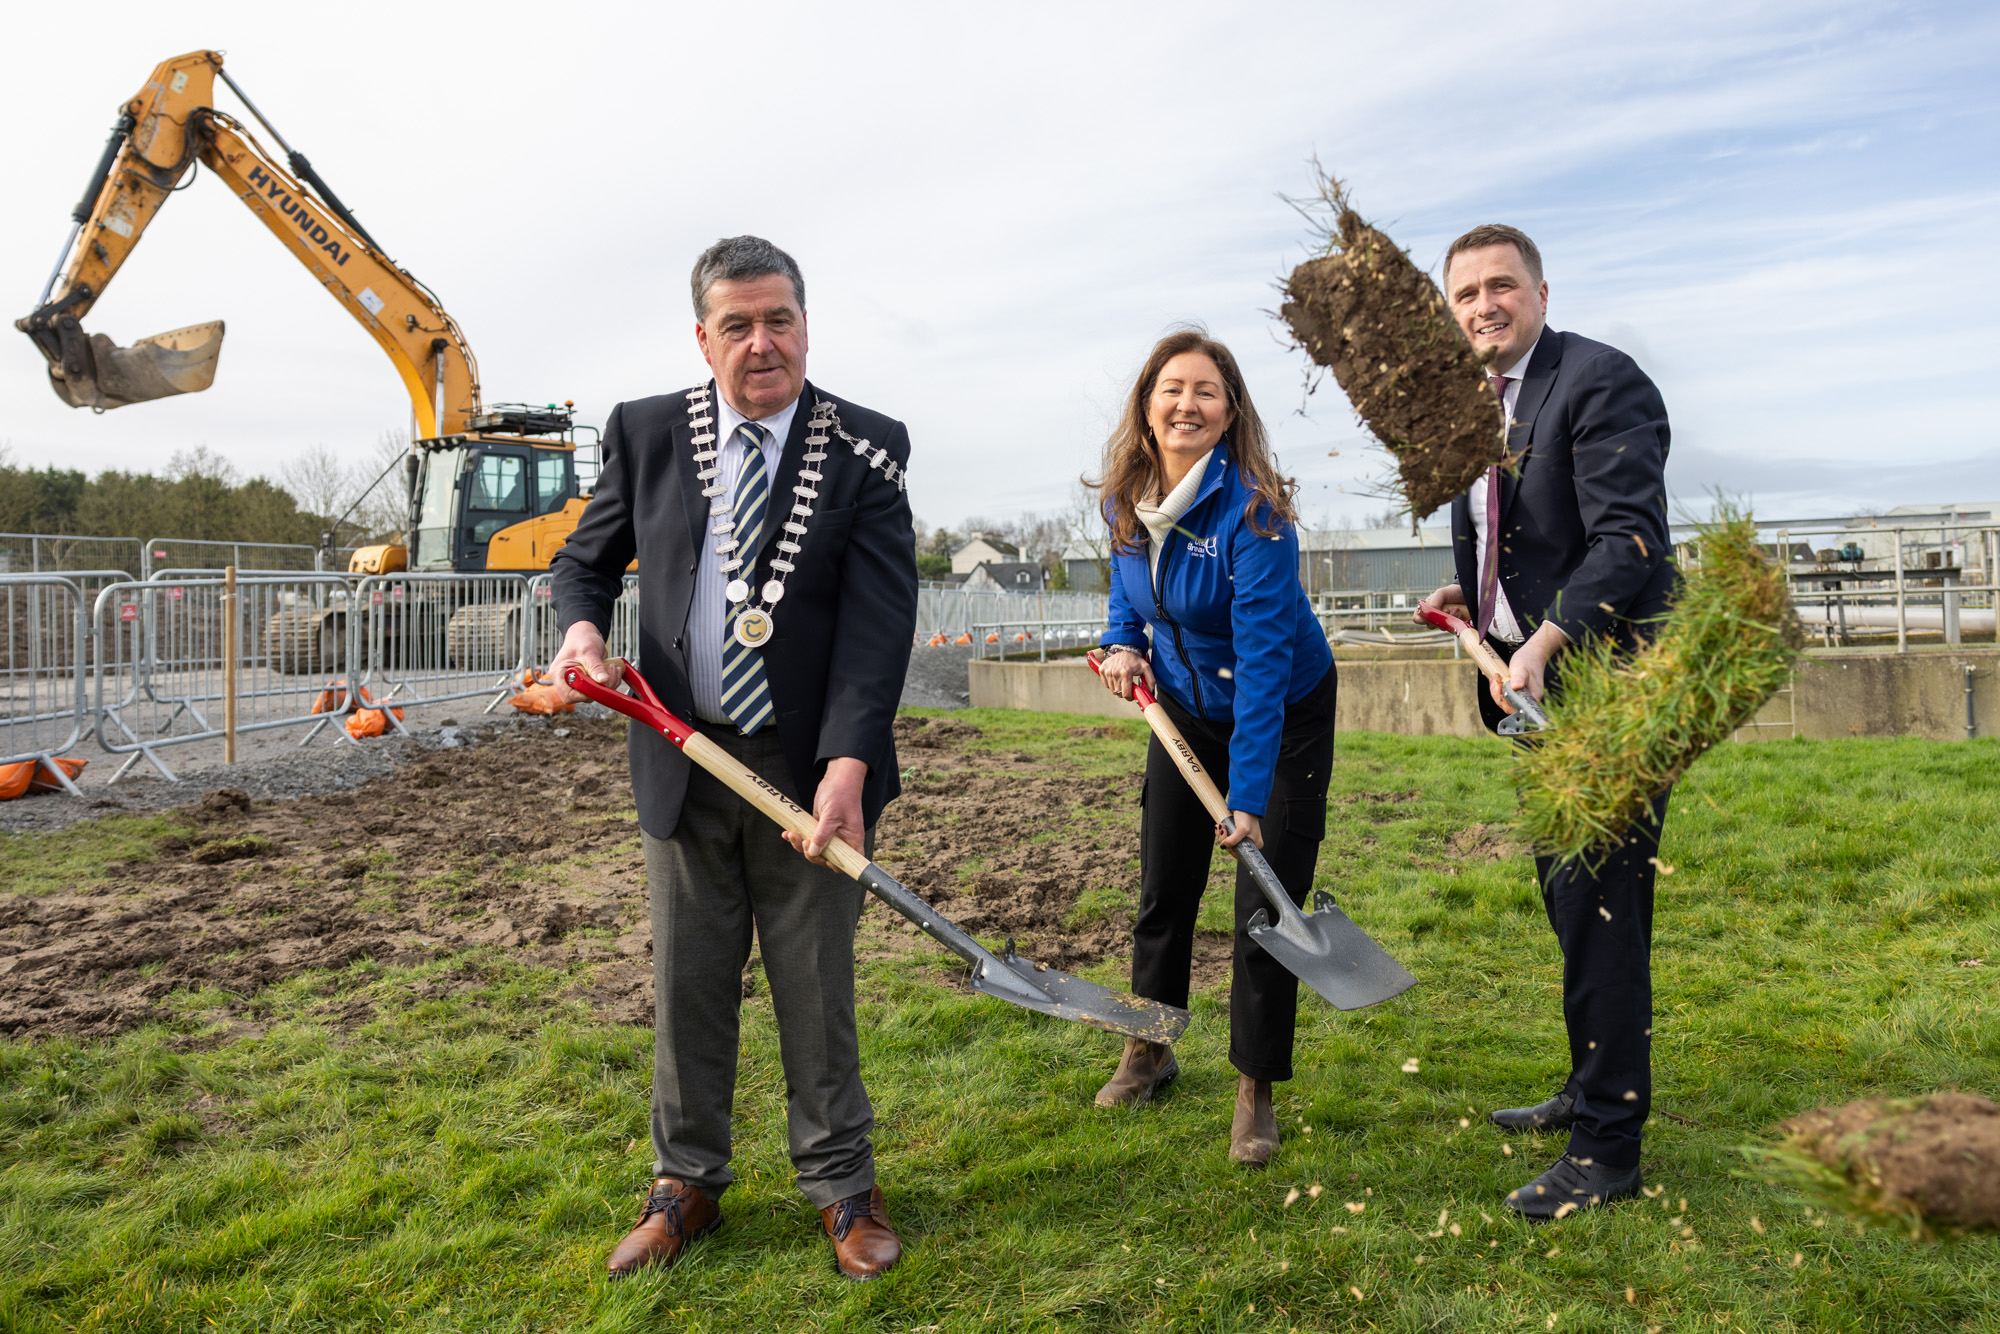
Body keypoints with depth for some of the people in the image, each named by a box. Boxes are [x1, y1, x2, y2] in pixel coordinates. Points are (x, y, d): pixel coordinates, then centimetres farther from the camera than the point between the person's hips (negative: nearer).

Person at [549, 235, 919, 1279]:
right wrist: (582, 628, -9)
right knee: (687, 985, 13)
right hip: (684, 760, 2)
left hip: (810, 767, -2)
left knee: (818, 986, 10)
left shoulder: (866, 448, -5)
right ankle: (686, 1183, 32)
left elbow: (879, 617, -13)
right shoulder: (647, 432, 3)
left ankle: (841, 1187, 28)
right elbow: (586, 557, 15)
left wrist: (846, 764, -24)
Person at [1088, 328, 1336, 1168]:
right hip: (1184, 709, 6)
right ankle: (1147, 1051, 35)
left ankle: (1255, 1095, 14)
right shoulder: (1125, 494, -9)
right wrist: (1122, 642, -9)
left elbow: (1262, 664, -33)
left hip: (1284, 718, -5)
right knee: (1163, 888, 13)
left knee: (1268, 907, -4)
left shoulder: (1254, 514, -29)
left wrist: (1247, 795, -37)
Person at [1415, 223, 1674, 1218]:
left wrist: (1545, 639, -33)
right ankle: (1593, 1089, 34)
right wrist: (1473, 596, 10)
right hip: (1530, 682, 9)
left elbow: (1627, 537, -22)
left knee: (1598, 904, -6)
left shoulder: (1601, 381, -12)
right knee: (1567, 897, 17)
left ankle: (1608, 1147, 5)